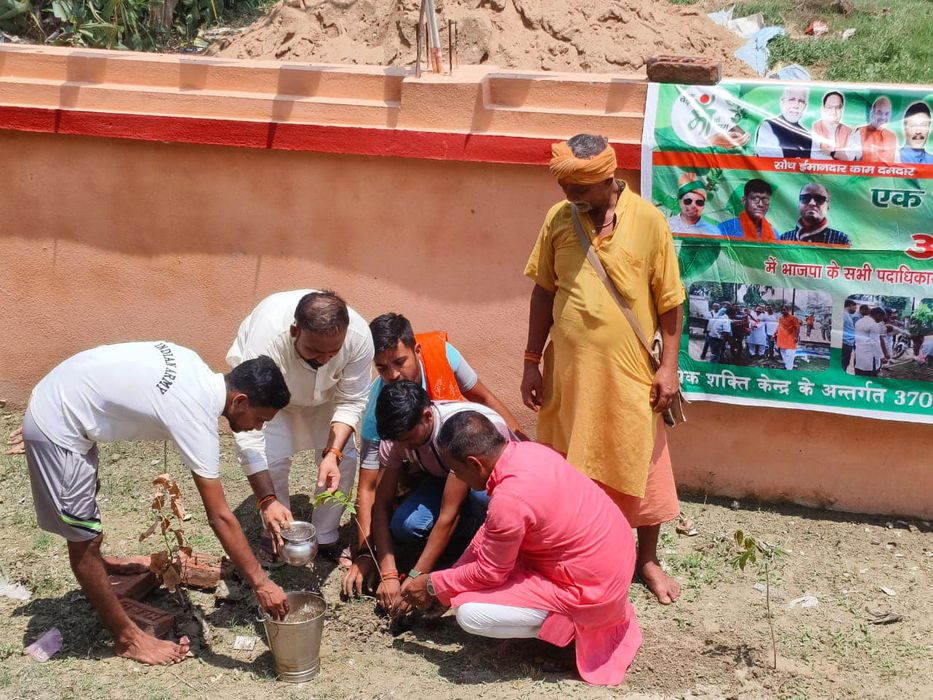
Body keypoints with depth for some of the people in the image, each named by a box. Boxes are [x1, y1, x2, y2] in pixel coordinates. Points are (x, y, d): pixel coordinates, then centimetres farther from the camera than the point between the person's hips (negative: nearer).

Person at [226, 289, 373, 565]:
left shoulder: (359, 336, -36)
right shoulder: (266, 338, -46)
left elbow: (351, 402, -20)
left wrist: (333, 453, -36)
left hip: (322, 393, 3)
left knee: (345, 458, -9)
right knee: (273, 459, -20)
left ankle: (325, 537, 14)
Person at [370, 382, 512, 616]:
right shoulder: (396, 435, -21)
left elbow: (448, 515, -36)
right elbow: (381, 505, -17)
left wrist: (416, 578, -34)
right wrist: (388, 575, -26)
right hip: (445, 479, 5)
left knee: (481, 494, -41)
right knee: (403, 526, -25)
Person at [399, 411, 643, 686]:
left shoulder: (509, 500, -29)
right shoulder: (526, 451, -2)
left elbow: (488, 573, -13)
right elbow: (491, 530, 11)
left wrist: (433, 586, 1)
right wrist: (449, 580, 14)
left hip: (591, 590, -9)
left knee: (470, 614, -11)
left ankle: (574, 627, 3)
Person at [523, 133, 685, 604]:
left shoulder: (647, 220, -9)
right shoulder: (558, 219, -1)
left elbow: (670, 300, -4)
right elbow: (543, 291, 6)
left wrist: (669, 366, -6)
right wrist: (532, 362, 5)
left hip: (627, 372, -2)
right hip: (567, 370, 3)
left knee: (638, 465, 10)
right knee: (566, 465, 14)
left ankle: (647, 560, 29)